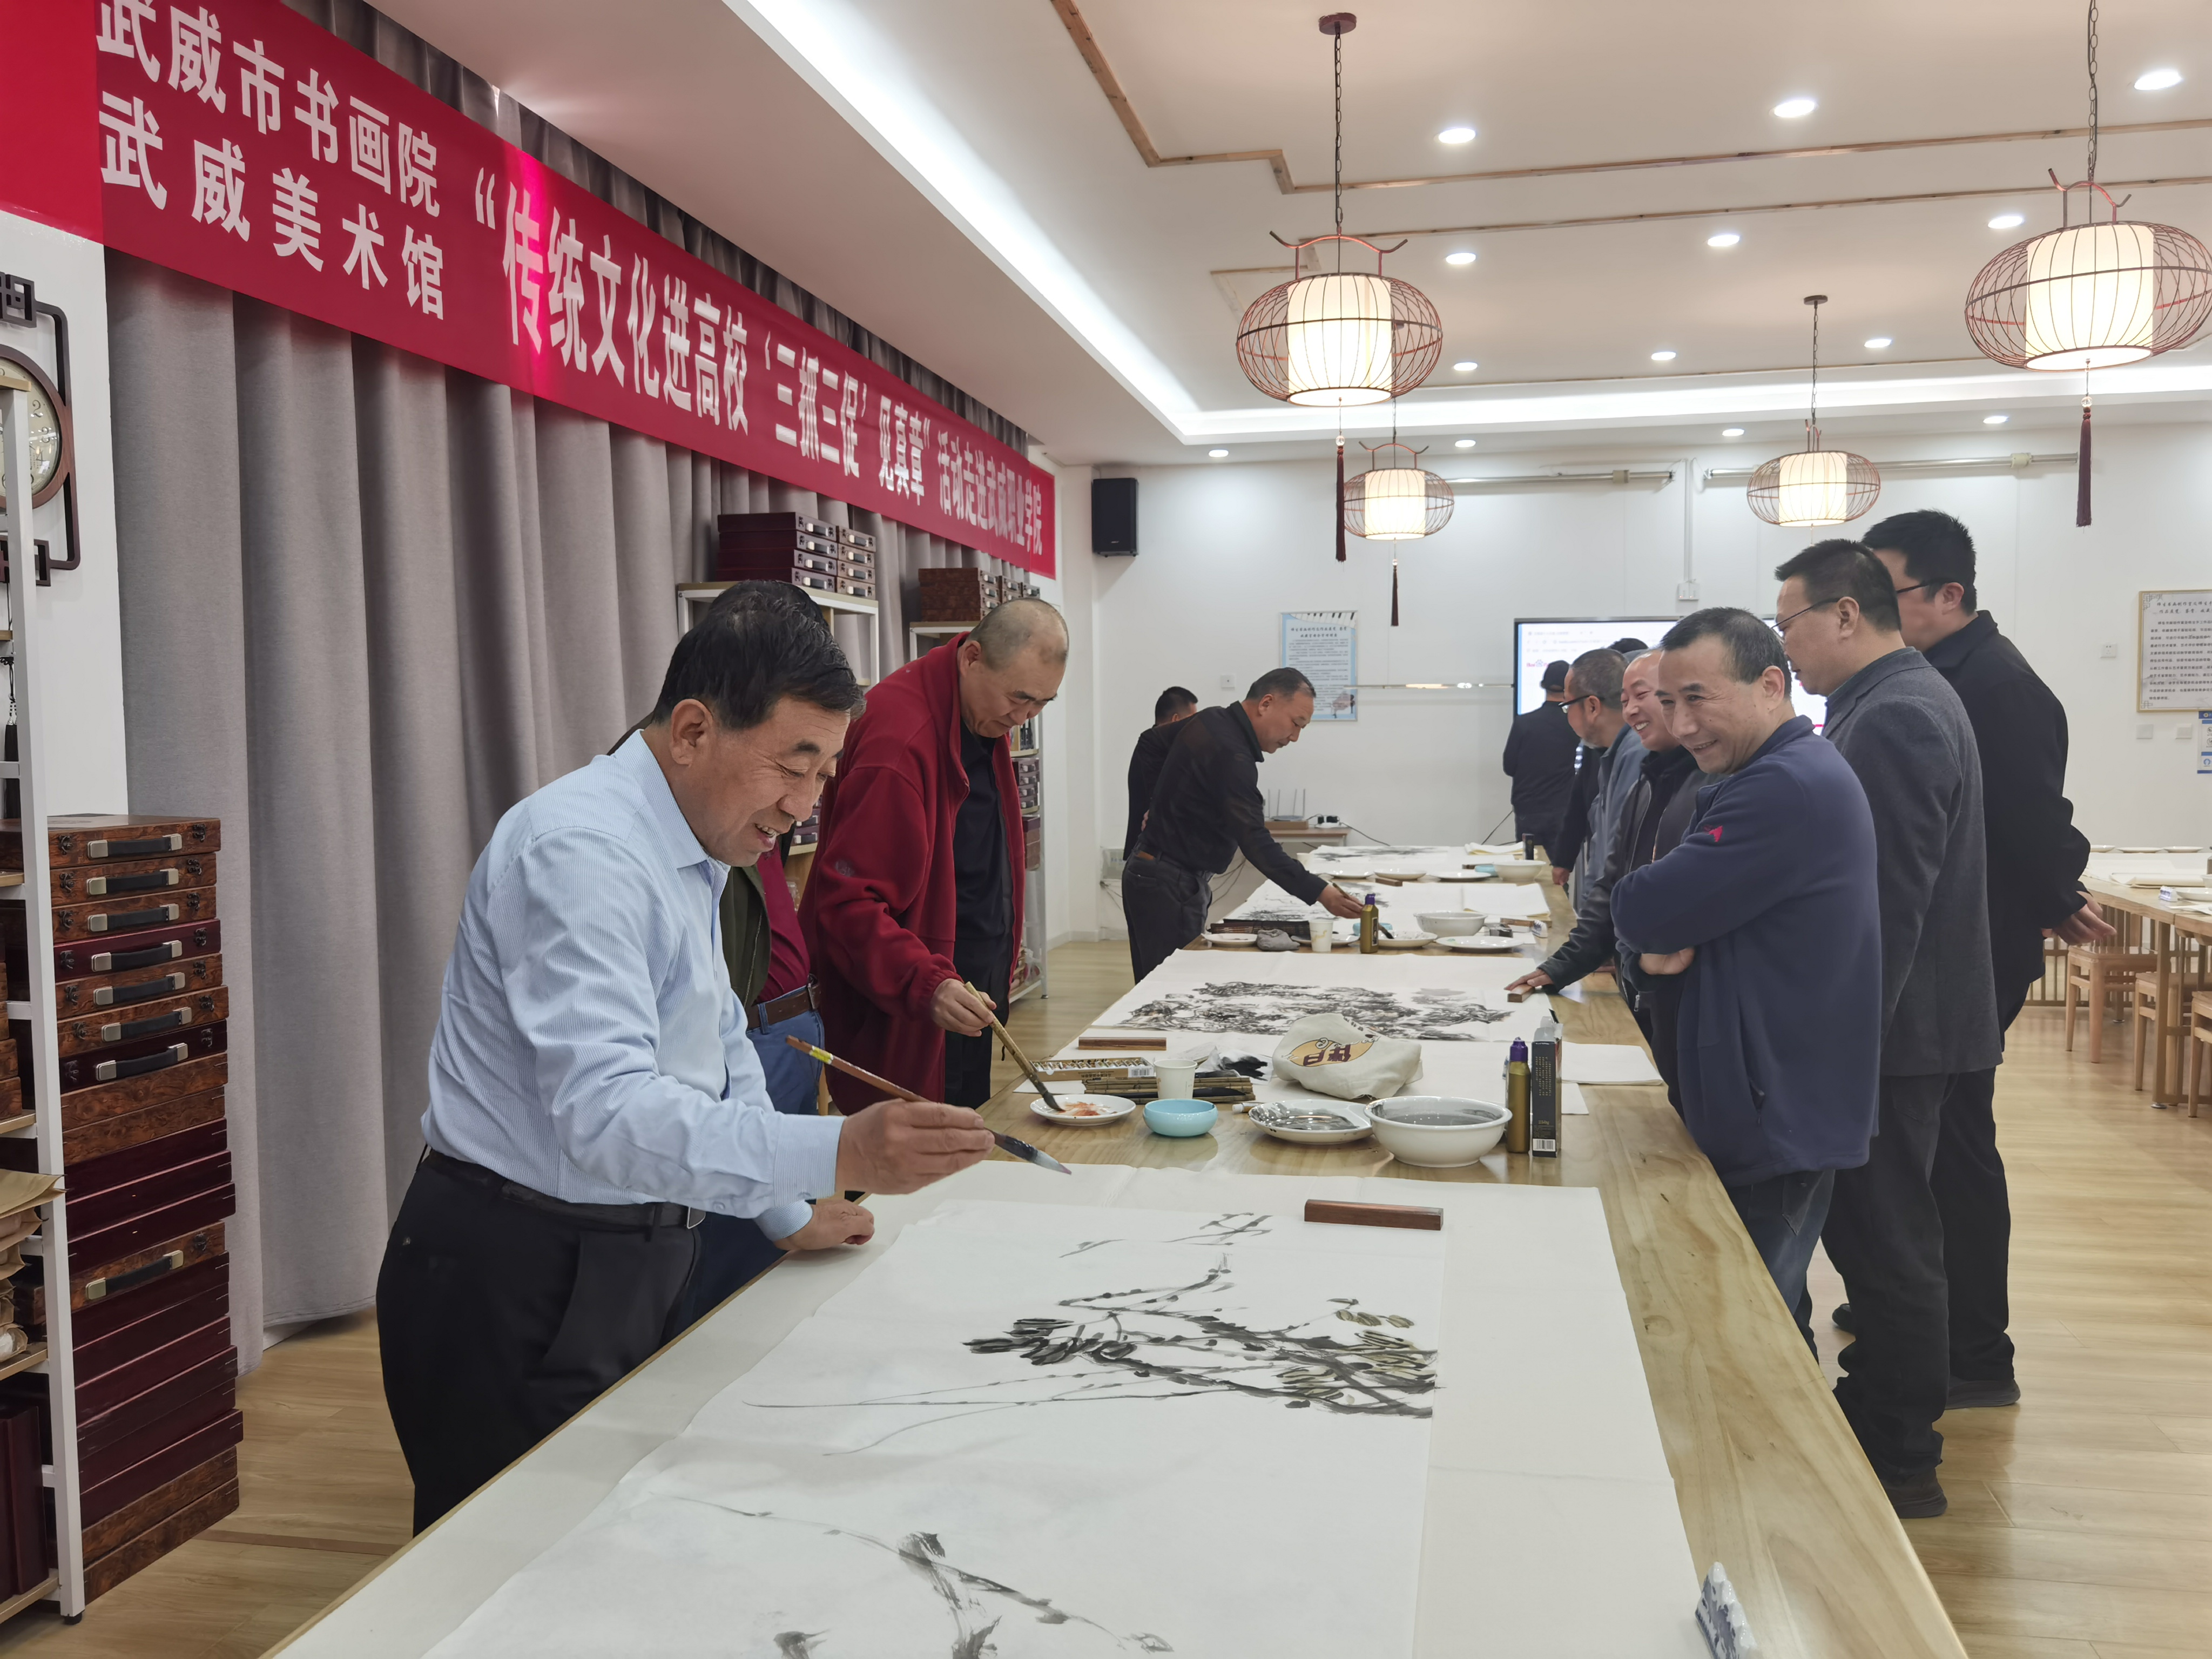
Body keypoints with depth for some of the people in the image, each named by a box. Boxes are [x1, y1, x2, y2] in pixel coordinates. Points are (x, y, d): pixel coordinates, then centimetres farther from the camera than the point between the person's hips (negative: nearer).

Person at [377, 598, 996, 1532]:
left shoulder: (690, 857, 10)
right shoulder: (581, 851, -22)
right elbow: (606, 1114, -34)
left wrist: (791, 1217, 19)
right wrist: (839, 1155, -44)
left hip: (620, 1270, 9)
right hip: (520, 1288, -9)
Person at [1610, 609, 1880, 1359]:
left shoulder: (1787, 788, -23)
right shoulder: (1788, 774, 13)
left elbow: (1638, 912, -25)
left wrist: (1655, 931, -2)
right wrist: (1664, 945, -8)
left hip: (1777, 1125, -10)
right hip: (1766, 1118, 10)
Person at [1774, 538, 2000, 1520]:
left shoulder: (1895, 717, -20)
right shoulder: (1897, 701, 14)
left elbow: (1888, 899, -25)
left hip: (1892, 1032, -10)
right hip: (1884, 1024, 10)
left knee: (1887, 1242, 1)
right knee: (1874, 1232, 19)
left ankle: (1902, 1465, 14)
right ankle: (1876, 1407, 34)